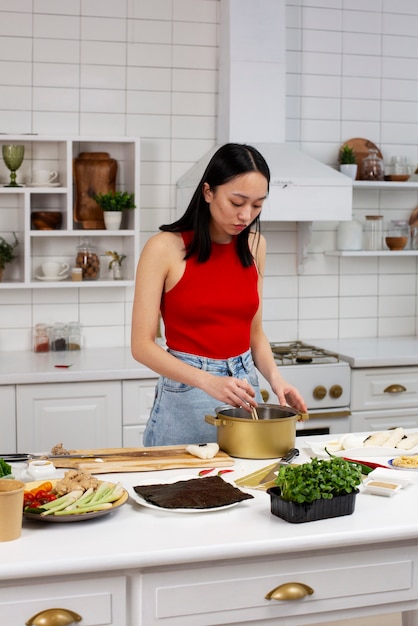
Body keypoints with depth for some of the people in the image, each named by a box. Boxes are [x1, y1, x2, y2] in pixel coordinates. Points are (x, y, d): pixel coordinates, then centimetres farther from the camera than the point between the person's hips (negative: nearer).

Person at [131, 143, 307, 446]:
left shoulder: (253, 246, 3)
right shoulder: (165, 248, -12)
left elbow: (254, 331, 11)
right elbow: (142, 344, -14)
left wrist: (275, 377, -7)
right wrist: (208, 381, -25)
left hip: (244, 388, 5)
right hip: (186, 393, -4)